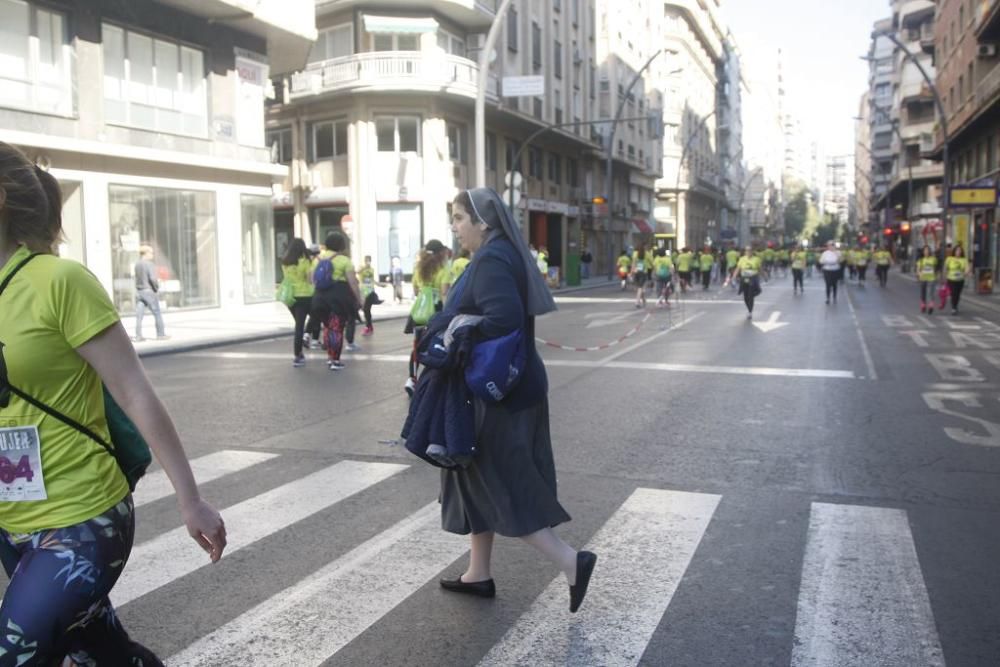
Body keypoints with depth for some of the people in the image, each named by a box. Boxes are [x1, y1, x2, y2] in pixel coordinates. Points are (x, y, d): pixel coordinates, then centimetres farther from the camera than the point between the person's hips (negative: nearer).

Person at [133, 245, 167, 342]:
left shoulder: (137, 264, 9)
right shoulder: (149, 264, -12)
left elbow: (138, 278, 10)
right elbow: (152, 278, -20)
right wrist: (157, 287, -4)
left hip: (138, 291, 6)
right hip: (148, 291, -6)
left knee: (139, 315, 4)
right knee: (157, 314, 5)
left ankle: (138, 336, 2)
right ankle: (161, 334, 9)